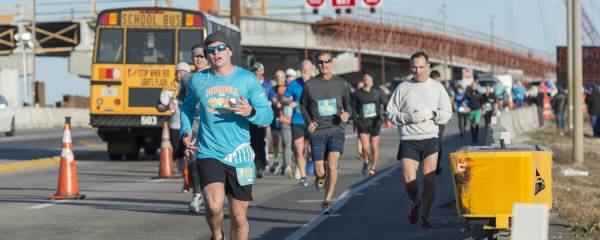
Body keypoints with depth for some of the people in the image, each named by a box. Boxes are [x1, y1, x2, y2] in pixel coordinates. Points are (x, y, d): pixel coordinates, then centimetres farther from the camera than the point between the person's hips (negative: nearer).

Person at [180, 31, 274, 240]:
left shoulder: (247, 79, 0)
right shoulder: (198, 80, 5)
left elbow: (267, 115, -3)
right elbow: (187, 109, 23)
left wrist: (251, 112, -24)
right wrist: (185, 132, 5)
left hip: (240, 158, 0)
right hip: (208, 154, 0)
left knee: (238, 216, 6)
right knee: (214, 205, -23)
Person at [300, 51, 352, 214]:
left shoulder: (341, 83, 3)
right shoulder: (310, 84, 1)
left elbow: (348, 103, 16)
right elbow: (303, 106, 13)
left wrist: (347, 114, -5)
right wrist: (308, 121, -4)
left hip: (336, 130, 0)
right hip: (317, 132, 0)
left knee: (332, 166, -17)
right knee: (320, 172, -3)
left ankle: (327, 201, -3)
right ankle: (320, 178, 36)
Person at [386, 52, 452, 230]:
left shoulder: (437, 87, 8)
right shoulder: (403, 88, 6)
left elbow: (447, 113, 7)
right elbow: (391, 112, 6)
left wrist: (431, 115, -11)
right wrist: (407, 117, -10)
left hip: (430, 139, 0)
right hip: (408, 140, 0)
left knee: (429, 180, -4)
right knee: (409, 180, -7)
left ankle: (425, 216, 8)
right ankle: (415, 203, 24)